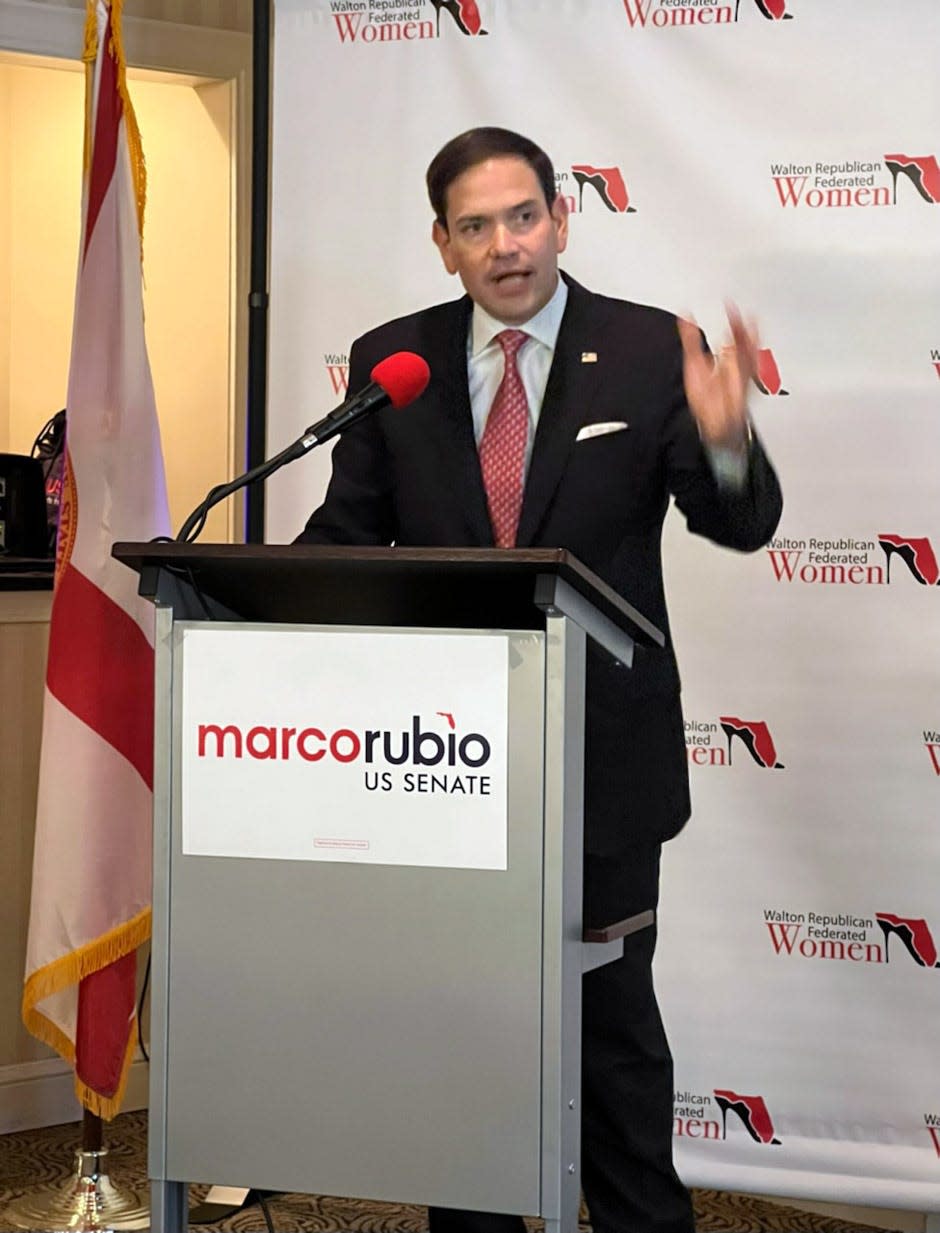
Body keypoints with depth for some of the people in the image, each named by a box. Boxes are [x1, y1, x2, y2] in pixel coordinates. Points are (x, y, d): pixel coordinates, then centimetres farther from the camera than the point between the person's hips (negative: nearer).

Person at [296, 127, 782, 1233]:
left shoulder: (649, 352, -3)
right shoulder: (392, 361, 3)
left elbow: (742, 526, -7)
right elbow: (348, 529, 6)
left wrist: (725, 443, -29)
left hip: (602, 754, -2)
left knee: (612, 1016, 7)